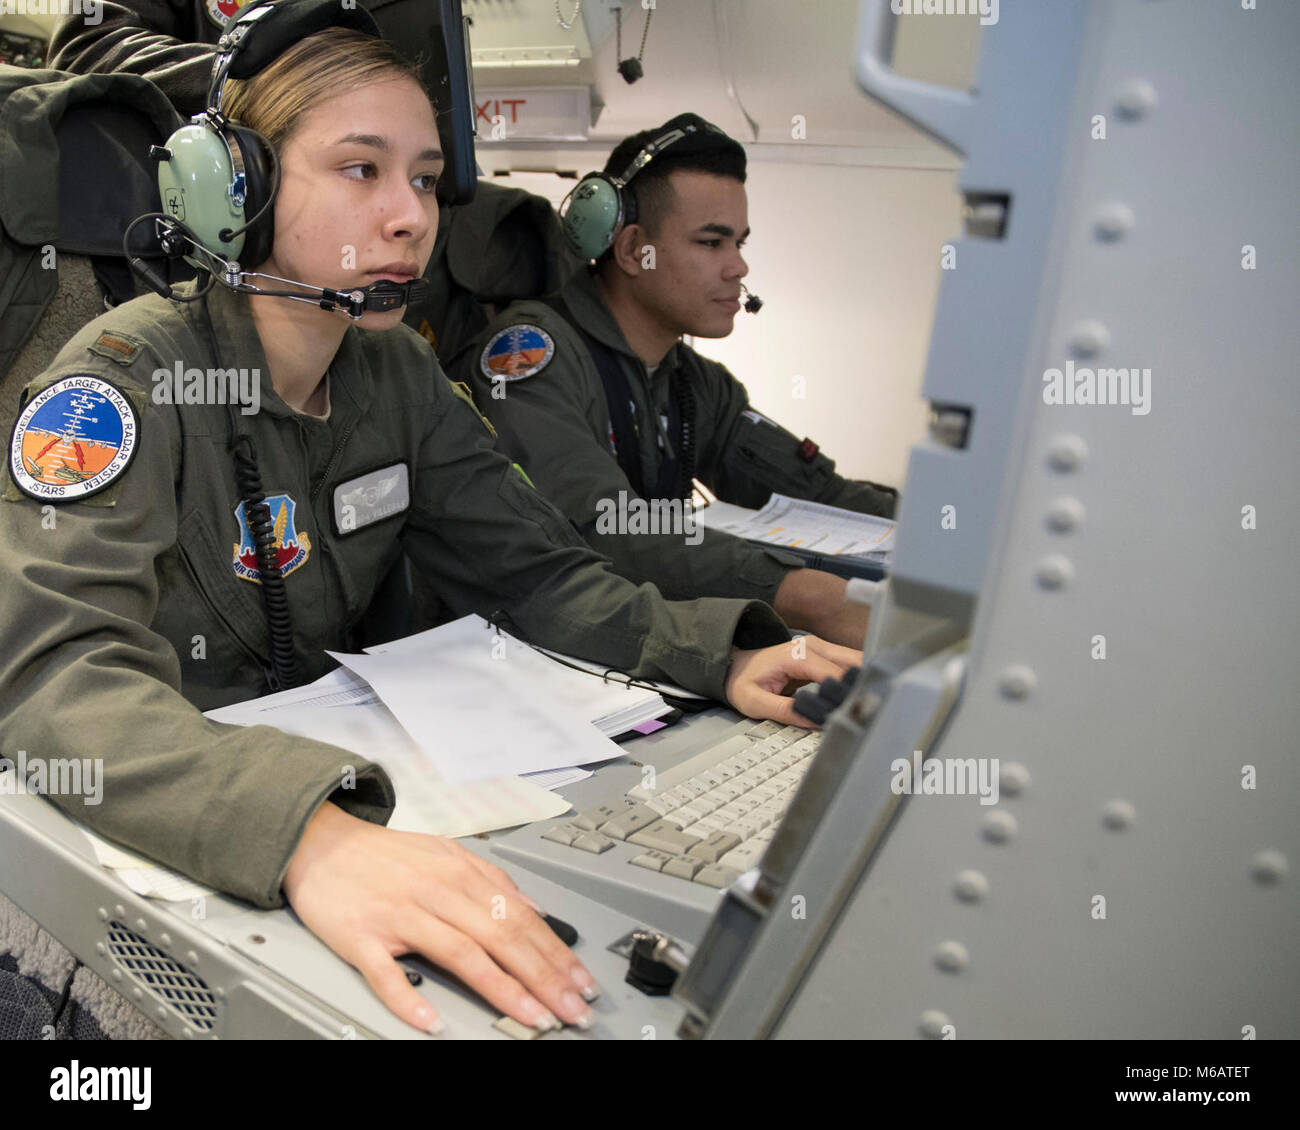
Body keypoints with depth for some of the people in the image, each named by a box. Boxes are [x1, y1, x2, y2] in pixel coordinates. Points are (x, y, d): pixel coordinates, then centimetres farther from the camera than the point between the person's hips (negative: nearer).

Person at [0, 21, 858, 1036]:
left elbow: (533, 570, 0)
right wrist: (307, 835, -51)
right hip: (145, 829, -4)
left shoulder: (401, 375, 1)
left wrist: (727, 659, -18)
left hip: (328, 758, 5)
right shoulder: (128, 379, -18)